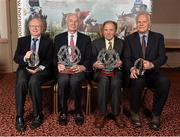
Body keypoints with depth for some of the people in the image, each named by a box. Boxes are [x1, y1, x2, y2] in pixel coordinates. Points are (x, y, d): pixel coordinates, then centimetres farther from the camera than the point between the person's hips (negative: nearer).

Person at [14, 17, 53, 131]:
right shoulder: (22, 40, 14)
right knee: (21, 82, -31)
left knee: (33, 81, -34)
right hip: (25, 68, 2)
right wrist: (25, 57, -20)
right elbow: (16, 58, 4)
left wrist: (40, 68, -20)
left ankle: (38, 115, -20)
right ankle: (19, 117, -23)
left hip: (41, 69, -2)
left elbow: (49, 60, 0)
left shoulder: (48, 41, 8)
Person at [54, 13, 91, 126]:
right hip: (63, 69, 1)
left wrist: (82, 67, -17)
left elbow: (89, 59, 5)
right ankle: (63, 112, -13)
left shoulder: (86, 39, 11)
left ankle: (78, 111, -12)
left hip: (79, 70, 0)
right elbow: (55, 57, 8)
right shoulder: (59, 38, 13)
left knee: (74, 81, -34)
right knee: (63, 80, -34)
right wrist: (58, 65, -16)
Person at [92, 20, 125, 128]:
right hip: (100, 71, 0)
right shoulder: (96, 43, 11)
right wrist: (95, 64, -18)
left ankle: (116, 113, -20)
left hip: (116, 70, 1)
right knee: (104, 81, -34)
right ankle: (102, 113, -24)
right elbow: (91, 60, 6)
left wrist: (121, 63, -17)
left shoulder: (121, 43, 12)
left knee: (116, 82, -33)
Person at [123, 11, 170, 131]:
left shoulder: (158, 37, 10)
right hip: (136, 73, -1)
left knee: (165, 82, -31)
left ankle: (156, 115, -12)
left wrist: (152, 64, -22)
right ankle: (135, 113, -9)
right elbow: (126, 58, 0)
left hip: (153, 72, 1)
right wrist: (132, 68, -22)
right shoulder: (130, 38, 10)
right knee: (138, 82, -35)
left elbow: (163, 57, 0)